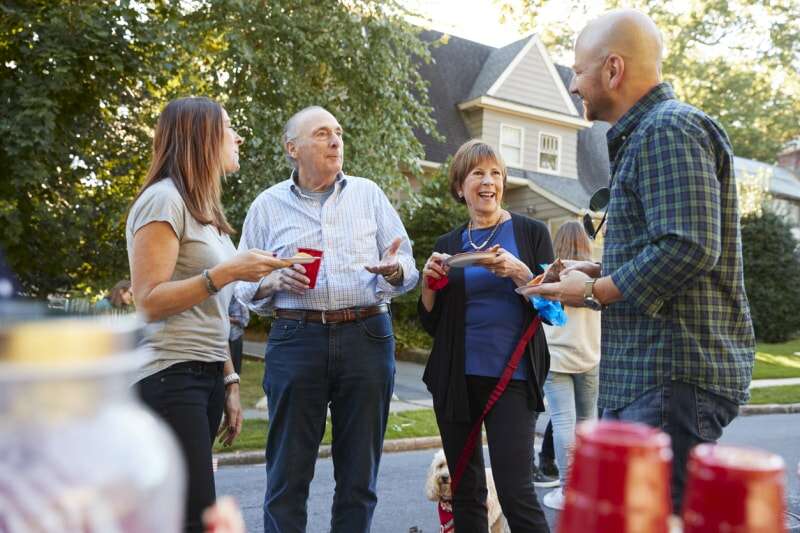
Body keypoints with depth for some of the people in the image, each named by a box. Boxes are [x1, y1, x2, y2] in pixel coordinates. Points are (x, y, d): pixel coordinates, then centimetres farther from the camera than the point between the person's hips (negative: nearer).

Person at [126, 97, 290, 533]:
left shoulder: (205, 210, 19)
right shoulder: (164, 199, -8)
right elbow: (149, 302, -14)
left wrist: (229, 383, 16)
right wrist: (227, 273, -21)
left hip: (206, 377, 8)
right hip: (171, 377, -8)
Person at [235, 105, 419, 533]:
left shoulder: (368, 194, 12)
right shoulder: (268, 205, 10)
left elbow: (407, 268, 9)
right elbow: (245, 285, 10)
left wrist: (394, 270, -14)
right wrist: (275, 281, -10)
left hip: (367, 339, 1)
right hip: (296, 340, -1)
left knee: (359, 474, 9)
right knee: (288, 474, 4)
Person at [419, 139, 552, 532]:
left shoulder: (531, 233, 2)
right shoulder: (447, 245, 9)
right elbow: (432, 324, 10)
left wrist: (519, 272, -18)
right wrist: (429, 282, -8)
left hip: (512, 377, -3)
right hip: (457, 379, 4)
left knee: (516, 492, -9)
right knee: (465, 492, 11)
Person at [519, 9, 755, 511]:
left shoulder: (668, 128, -13)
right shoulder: (645, 134, 19)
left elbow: (688, 248, -25)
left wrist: (594, 292, -13)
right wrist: (600, 272, 11)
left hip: (673, 374, -11)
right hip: (649, 372, 11)